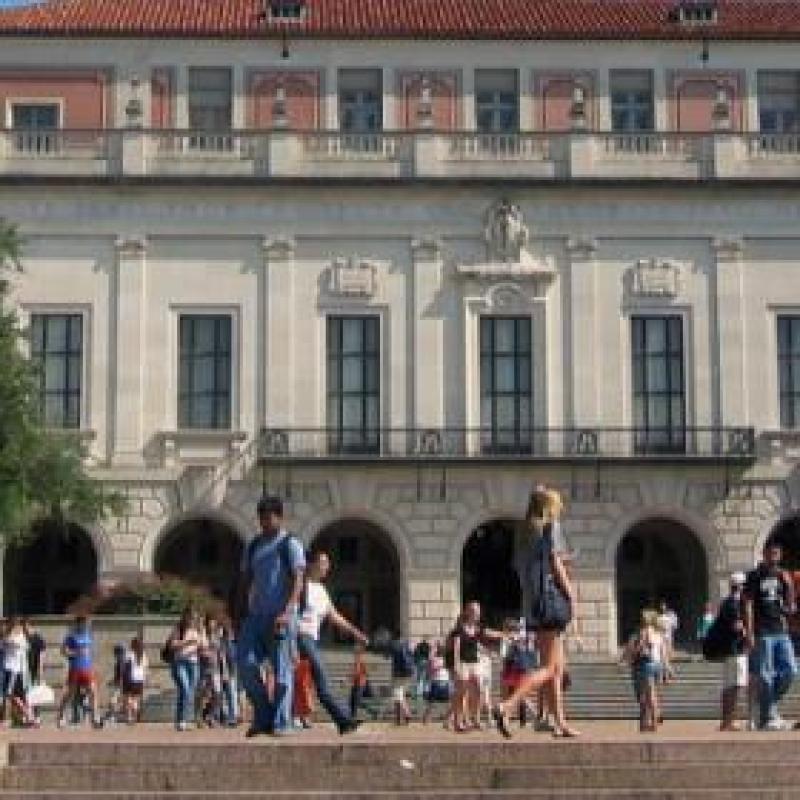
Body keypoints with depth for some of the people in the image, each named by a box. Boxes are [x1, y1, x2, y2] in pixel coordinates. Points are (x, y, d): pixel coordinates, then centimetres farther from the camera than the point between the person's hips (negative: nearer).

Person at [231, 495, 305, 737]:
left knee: (282, 670, -3)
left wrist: (287, 612, -23)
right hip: (256, 615, 6)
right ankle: (263, 715, 8)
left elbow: (298, 581, -10)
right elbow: (245, 582, 20)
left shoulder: (290, 545, -1)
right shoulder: (254, 546, 17)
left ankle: (281, 723, 2)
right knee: (245, 663, -5)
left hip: (280, 617, -5)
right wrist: (238, 613, 11)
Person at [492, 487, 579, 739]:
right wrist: (571, 596, -7)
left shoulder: (532, 531, 15)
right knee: (549, 668, -10)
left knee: (557, 669, 11)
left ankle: (561, 723, 10)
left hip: (537, 603, 9)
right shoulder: (551, 528, -7)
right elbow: (556, 565, -12)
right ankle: (505, 706, -22)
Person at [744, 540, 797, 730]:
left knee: (790, 670, 1)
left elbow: (790, 607, 11)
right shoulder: (755, 577, -1)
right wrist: (749, 633, -13)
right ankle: (767, 718, 0)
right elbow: (748, 605, -6)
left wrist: (788, 585, -5)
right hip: (763, 633, -5)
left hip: (781, 632, 5)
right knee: (766, 676, -4)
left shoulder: (783, 576, 12)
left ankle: (769, 705, 17)